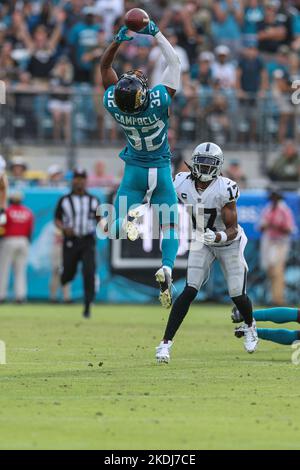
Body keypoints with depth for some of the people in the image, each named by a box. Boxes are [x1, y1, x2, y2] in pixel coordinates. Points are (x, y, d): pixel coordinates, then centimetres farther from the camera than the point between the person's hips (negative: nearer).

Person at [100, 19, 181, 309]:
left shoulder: (113, 104, -19)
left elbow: (104, 66, -3)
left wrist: (118, 40, -7)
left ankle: (129, 217, -31)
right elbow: (174, 62, -14)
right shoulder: (160, 100, -26)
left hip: (134, 171, 1)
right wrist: (155, 33, -12)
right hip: (162, 171, -1)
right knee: (170, 227, 6)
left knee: (117, 229, 3)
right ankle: (167, 267, -20)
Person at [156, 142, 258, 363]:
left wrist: (218, 236, -44)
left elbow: (232, 229, -27)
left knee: (238, 295, 6)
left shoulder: (224, 190, -29)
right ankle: (166, 343, -14)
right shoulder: (182, 184, -18)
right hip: (202, 242, 2)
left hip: (229, 243, -2)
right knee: (190, 291, -13)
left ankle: (250, 326, 40)